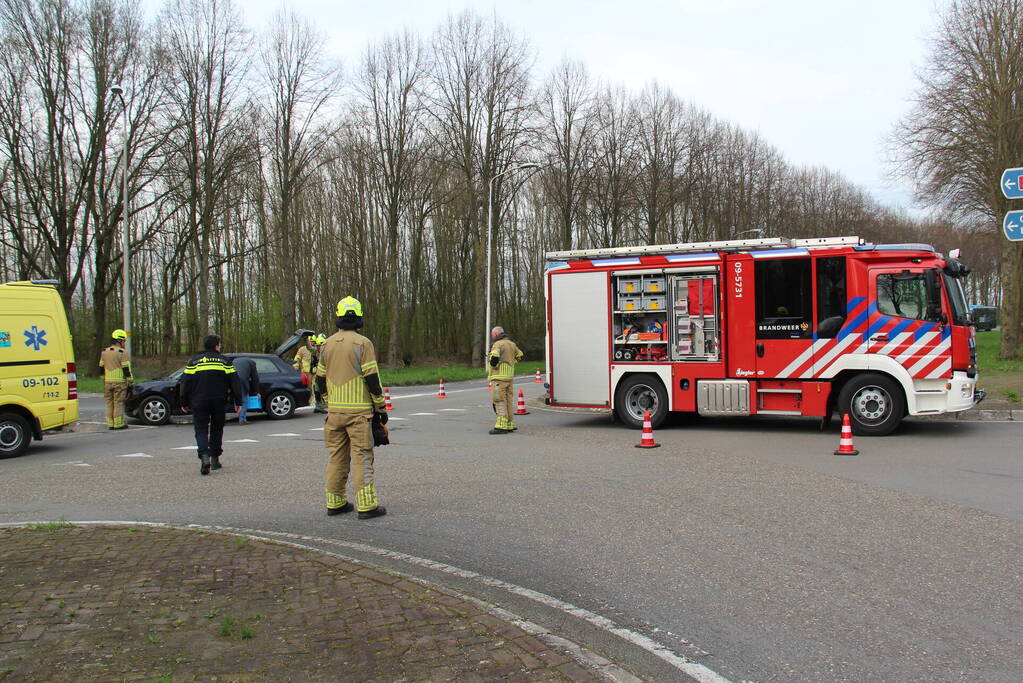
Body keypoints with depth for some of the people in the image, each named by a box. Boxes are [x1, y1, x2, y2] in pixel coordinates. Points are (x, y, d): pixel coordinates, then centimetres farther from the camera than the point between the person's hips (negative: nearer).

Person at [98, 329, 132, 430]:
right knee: (119, 403, -2)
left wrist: (104, 382, 21)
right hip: (120, 382, -6)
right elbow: (126, 369, -11)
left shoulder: (104, 352, 13)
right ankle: (119, 424, -2)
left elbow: (101, 369, 15)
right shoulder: (122, 352, -8)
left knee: (109, 403, 11)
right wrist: (130, 383, -7)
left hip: (107, 382, 6)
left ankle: (110, 424, 12)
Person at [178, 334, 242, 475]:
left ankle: (204, 456, -21)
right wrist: (238, 402, 7)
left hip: (199, 402, -1)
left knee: (201, 429, 1)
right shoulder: (224, 361, 5)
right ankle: (215, 458, 16)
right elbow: (234, 382, 2)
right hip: (219, 402, 1)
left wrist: (184, 403, 10)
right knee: (217, 429, 15)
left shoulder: (194, 362, 5)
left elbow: (184, 383, 2)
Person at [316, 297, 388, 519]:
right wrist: (380, 407, -4)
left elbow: (321, 378, 13)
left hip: (334, 410, 5)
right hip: (358, 410, -5)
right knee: (361, 456, -4)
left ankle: (334, 503, 17)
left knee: (336, 456, 12)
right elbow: (372, 378, -12)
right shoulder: (362, 343, -10)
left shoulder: (328, 344, 8)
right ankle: (366, 505, -5)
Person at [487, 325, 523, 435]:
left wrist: (493, 366, -9)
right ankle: (510, 425, 15)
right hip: (509, 376, 8)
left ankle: (501, 426, -16)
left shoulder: (498, 344, -11)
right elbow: (519, 355, 28)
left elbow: (494, 357, -27)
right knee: (508, 401, 12)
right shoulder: (511, 344, 15)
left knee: (499, 401, -9)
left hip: (500, 377, -8)